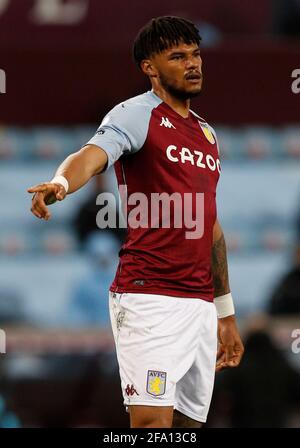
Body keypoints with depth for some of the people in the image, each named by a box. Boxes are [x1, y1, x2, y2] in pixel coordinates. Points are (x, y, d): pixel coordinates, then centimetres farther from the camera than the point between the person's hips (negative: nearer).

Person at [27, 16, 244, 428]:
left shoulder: (206, 134, 20)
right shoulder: (136, 114, -3)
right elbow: (94, 154, -24)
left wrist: (226, 312, 26)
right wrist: (60, 184, -47)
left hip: (201, 305, 7)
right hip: (149, 298, -7)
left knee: (188, 422, 4)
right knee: (152, 420, -18)